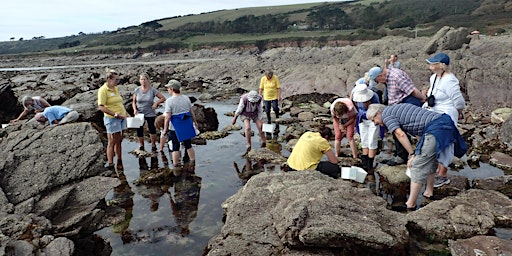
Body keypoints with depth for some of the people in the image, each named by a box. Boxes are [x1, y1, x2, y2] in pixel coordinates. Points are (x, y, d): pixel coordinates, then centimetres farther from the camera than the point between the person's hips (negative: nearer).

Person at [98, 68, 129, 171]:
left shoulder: (116, 88, 11)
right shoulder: (103, 90, -13)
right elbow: (101, 107, -19)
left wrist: (125, 113, 12)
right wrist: (115, 114, -21)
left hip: (121, 118, 7)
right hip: (112, 119, -7)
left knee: (119, 141, 15)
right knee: (112, 142, 0)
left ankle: (119, 162, 26)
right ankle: (110, 164, 11)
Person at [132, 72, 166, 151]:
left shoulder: (152, 90, -8)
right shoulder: (137, 90, -2)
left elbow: (163, 98, -2)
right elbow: (134, 102, 6)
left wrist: (156, 103, -15)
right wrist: (135, 109, -10)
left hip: (150, 114, -1)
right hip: (139, 114, 2)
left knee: (152, 130, 6)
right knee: (139, 131, 5)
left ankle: (153, 145, 25)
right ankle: (141, 146, 25)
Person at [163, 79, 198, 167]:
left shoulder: (169, 101, -15)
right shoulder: (186, 98, 1)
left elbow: (167, 117, -17)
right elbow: (192, 112, 6)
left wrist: (165, 129, -8)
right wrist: (195, 122, 18)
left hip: (175, 128, -5)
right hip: (187, 126, 5)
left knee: (175, 147, 7)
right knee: (188, 145, 18)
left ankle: (176, 165, 11)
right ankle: (193, 162, 25)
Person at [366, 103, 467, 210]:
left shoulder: (386, 114, 2)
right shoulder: (397, 108, 28)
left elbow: (400, 134, -11)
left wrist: (412, 154, -4)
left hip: (435, 128, -10)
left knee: (417, 166, -6)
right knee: (429, 160, 25)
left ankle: (410, 204, -2)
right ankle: (429, 192, 36)